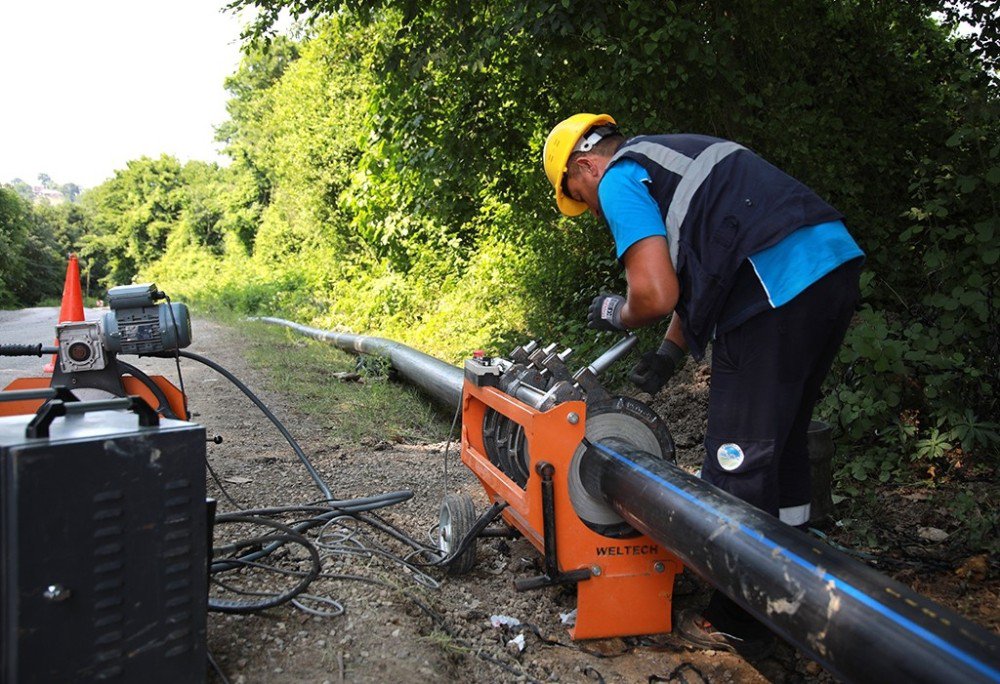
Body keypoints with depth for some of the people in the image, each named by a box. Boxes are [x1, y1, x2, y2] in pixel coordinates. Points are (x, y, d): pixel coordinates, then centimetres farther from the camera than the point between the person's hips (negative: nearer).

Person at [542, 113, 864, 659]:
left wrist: (616, 314, 9)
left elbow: (655, 296, -12)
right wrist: (670, 352, 26)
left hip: (777, 284, -10)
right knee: (782, 443, 21)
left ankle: (737, 626, 15)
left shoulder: (619, 179, -1)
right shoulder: (667, 155, 27)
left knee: (741, 462, 1)